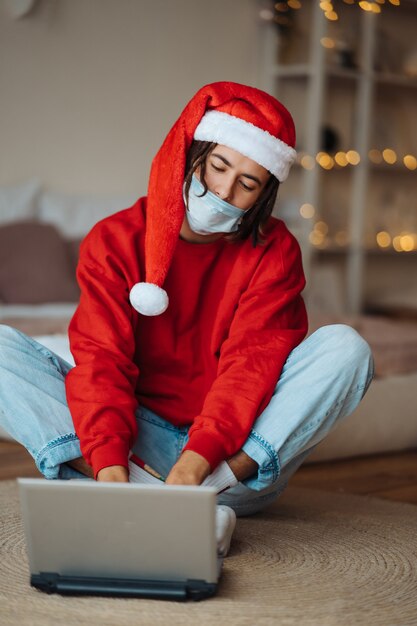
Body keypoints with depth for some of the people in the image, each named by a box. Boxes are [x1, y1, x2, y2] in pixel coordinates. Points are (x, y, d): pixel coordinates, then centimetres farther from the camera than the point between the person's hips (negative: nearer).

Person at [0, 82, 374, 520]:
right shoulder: (115, 240, -1)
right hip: (137, 440, 1)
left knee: (344, 346, -23)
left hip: (234, 452, 0)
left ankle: (211, 492, -34)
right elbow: (102, 360, -13)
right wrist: (109, 465, -32)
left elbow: (251, 365, -15)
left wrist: (195, 464, -32)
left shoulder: (274, 252, -2)